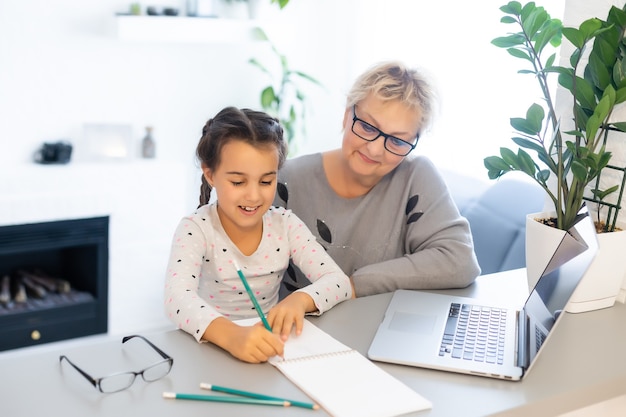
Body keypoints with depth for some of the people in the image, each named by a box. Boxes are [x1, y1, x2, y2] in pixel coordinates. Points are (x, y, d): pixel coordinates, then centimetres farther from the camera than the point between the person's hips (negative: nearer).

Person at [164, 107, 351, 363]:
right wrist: (231, 335, -46)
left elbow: (339, 281, -7)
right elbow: (178, 300, -28)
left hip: (269, 348, 3)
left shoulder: (285, 224, -3)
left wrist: (300, 299, -28)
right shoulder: (195, 230, -13)